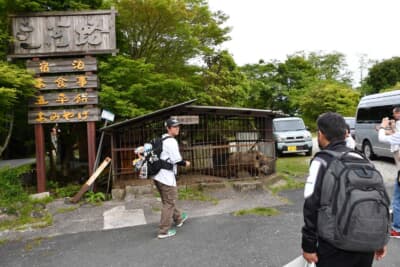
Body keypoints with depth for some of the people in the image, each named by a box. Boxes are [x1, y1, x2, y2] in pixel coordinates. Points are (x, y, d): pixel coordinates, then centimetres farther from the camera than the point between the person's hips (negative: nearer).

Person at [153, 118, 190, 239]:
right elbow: (177, 160, -18)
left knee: (168, 200, 23)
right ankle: (164, 231, 6)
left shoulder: (161, 140, 13)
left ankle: (178, 219, 43)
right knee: (169, 203, 1)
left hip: (157, 176, 10)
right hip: (166, 177, -10)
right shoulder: (171, 141, -16)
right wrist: (186, 163, -1)